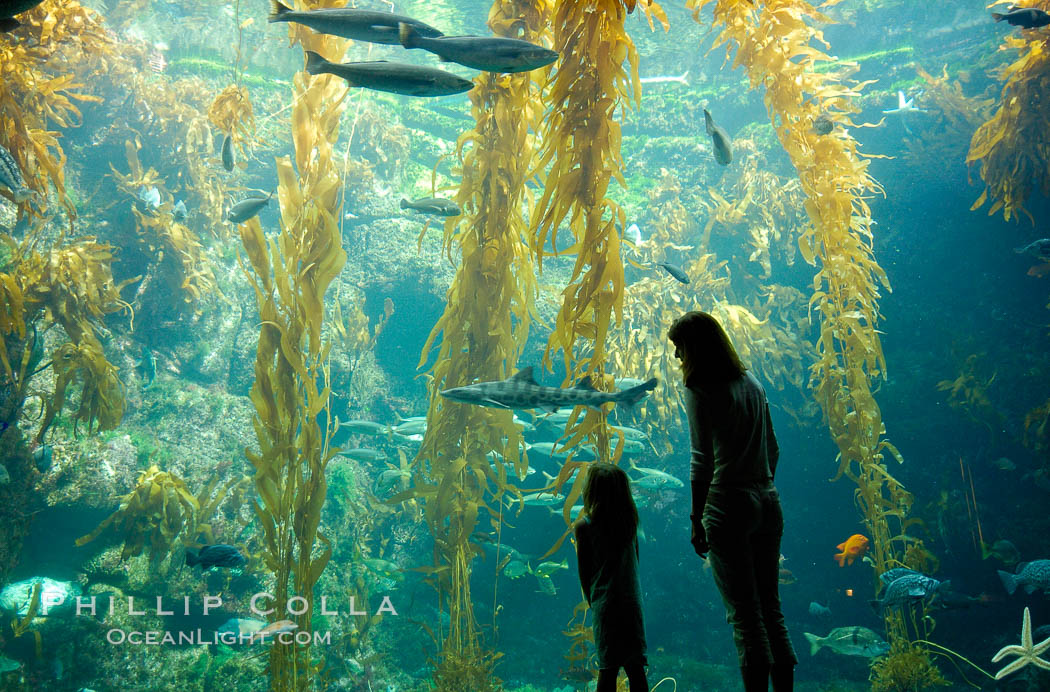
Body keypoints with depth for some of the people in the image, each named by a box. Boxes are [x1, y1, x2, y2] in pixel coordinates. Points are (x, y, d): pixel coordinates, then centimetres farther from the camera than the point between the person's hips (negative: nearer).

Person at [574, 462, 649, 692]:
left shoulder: (584, 526, -10)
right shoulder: (629, 520, 3)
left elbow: (584, 570, -4)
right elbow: (635, 560, 11)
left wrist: (591, 600, 10)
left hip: (606, 604, -4)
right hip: (633, 601, 4)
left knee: (608, 668, 1)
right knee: (636, 667, 12)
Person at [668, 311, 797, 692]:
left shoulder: (700, 390, -10)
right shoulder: (752, 382, 13)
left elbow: (702, 461, -14)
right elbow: (773, 449, 17)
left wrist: (696, 518, -10)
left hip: (728, 505, -7)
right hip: (768, 503, 7)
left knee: (744, 613, -2)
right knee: (771, 607, 14)